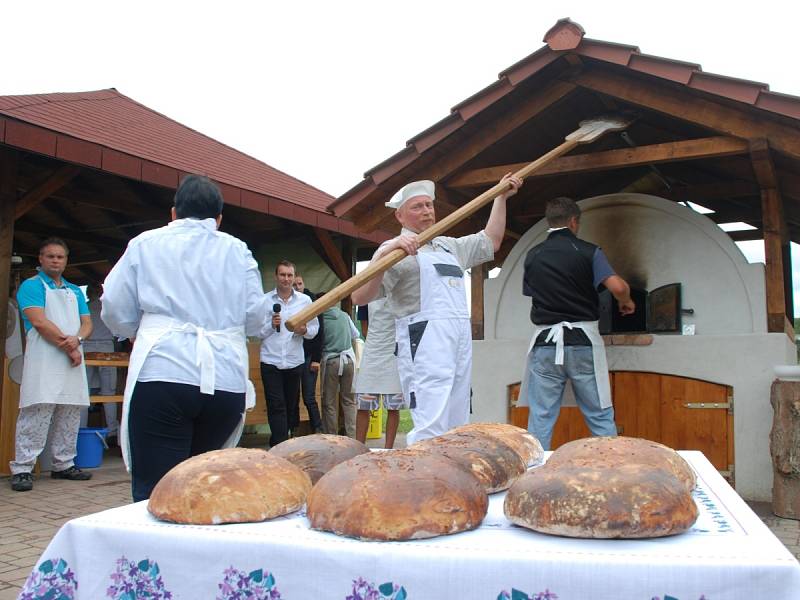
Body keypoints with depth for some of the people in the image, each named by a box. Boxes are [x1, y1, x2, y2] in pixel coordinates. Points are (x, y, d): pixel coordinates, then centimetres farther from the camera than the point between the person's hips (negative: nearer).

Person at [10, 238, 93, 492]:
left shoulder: (75, 291, 21)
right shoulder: (31, 286, 3)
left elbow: (87, 323, 13)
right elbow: (39, 321, -10)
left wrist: (77, 339, -9)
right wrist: (67, 346, -11)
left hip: (74, 360, 6)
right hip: (44, 359, -6)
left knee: (70, 414, 7)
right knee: (38, 411, -11)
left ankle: (64, 465, 15)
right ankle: (22, 469, -5)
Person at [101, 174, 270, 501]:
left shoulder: (147, 243, 9)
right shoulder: (237, 250, 12)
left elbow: (115, 311, 9)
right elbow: (256, 317, 8)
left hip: (163, 375, -2)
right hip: (227, 381, 3)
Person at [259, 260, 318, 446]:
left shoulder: (305, 300, 6)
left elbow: (314, 328, 8)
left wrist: (305, 330, -13)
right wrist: (271, 325, -18)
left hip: (295, 361, 3)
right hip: (271, 361, -2)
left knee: (291, 405, 11)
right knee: (276, 407, -6)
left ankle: (277, 442, 27)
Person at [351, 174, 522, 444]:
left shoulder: (449, 246, 26)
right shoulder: (397, 250, 1)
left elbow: (490, 241, 36)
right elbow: (360, 297, -11)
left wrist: (501, 197, 33)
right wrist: (384, 251, -24)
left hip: (461, 340, 8)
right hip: (424, 340, -8)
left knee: (455, 429, 7)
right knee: (431, 431, -19)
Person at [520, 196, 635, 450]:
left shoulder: (532, 255, 9)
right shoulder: (588, 251, -1)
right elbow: (617, 287, -12)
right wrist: (627, 303, 8)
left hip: (545, 342, 2)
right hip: (582, 341, -2)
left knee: (540, 418, 5)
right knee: (600, 417, 7)